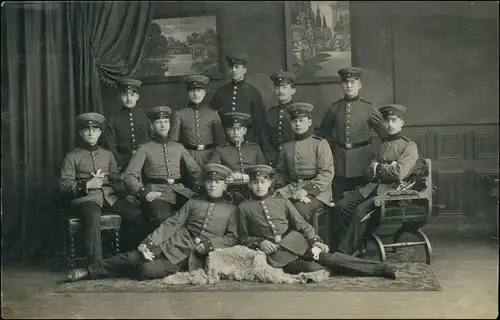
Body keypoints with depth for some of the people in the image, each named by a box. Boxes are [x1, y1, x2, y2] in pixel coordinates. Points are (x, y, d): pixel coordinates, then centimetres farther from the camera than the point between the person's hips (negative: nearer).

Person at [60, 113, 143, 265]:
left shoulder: (108, 154, 23)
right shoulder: (72, 157, 12)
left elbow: (118, 180, 21)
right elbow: (64, 186, 5)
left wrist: (106, 181, -3)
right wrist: (86, 185, -11)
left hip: (110, 196, 4)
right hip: (85, 197, -4)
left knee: (136, 214, -23)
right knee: (93, 216, -39)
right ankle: (96, 263, -37)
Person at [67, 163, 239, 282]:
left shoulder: (231, 210, 9)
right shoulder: (193, 202, 14)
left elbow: (232, 238, 1)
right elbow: (172, 224, 6)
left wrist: (209, 244, -15)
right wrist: (149, 242, -6)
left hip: (193, 257, -3)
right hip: (173, 245, 3)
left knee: (147, 270, -22)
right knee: (131, 257, -17)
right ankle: (89, 271, -5)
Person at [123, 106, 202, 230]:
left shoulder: (178, 147, 22)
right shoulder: (144, 149, 11)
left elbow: (195, 170, 22)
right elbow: (129, 175, 3)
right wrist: (144, 192, -13)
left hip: (179, 190, 3)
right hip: (157, 192, -3)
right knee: (162, 218, -37)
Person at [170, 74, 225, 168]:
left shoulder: (213, 113, 8)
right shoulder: (180, 114, 7)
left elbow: (221, 140, 10)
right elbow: (174, 139, 6)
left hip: (209, 157, 1)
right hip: (188, 156, 0)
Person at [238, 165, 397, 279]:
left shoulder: (282, 202, 13)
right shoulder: (244, 207, 8)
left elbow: (302, 225, 10)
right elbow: (243, 237, 11)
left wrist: (315, 241, -7)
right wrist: (259, 243, -8)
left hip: (295, 242, 2)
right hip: (276, 252, -2)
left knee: (328, 257, -19)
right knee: (311, 268, -30)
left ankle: (381, 269, -19)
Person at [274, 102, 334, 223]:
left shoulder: (320, 144, 1)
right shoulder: (287, 147, 16)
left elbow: (327, 174, -7)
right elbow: (280, 172, 23)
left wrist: (307, 190, -17)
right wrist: (280, 189, 3)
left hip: (316, 191, -4)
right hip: (291, 189, 4)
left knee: (300, 208, -34)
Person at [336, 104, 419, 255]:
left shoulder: (409, 146, 0)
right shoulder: (383, 145, 21)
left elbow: (399, 173, -15)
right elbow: (368, 172, 10)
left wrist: (378, 167, -1)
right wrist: (387, 169, -8)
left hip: (392, 189, -7)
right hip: (374, 186, 7)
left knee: (361, 210, -27)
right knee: (342, 205, -13)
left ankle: (345, 252, -19)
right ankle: (358, 240, -3)